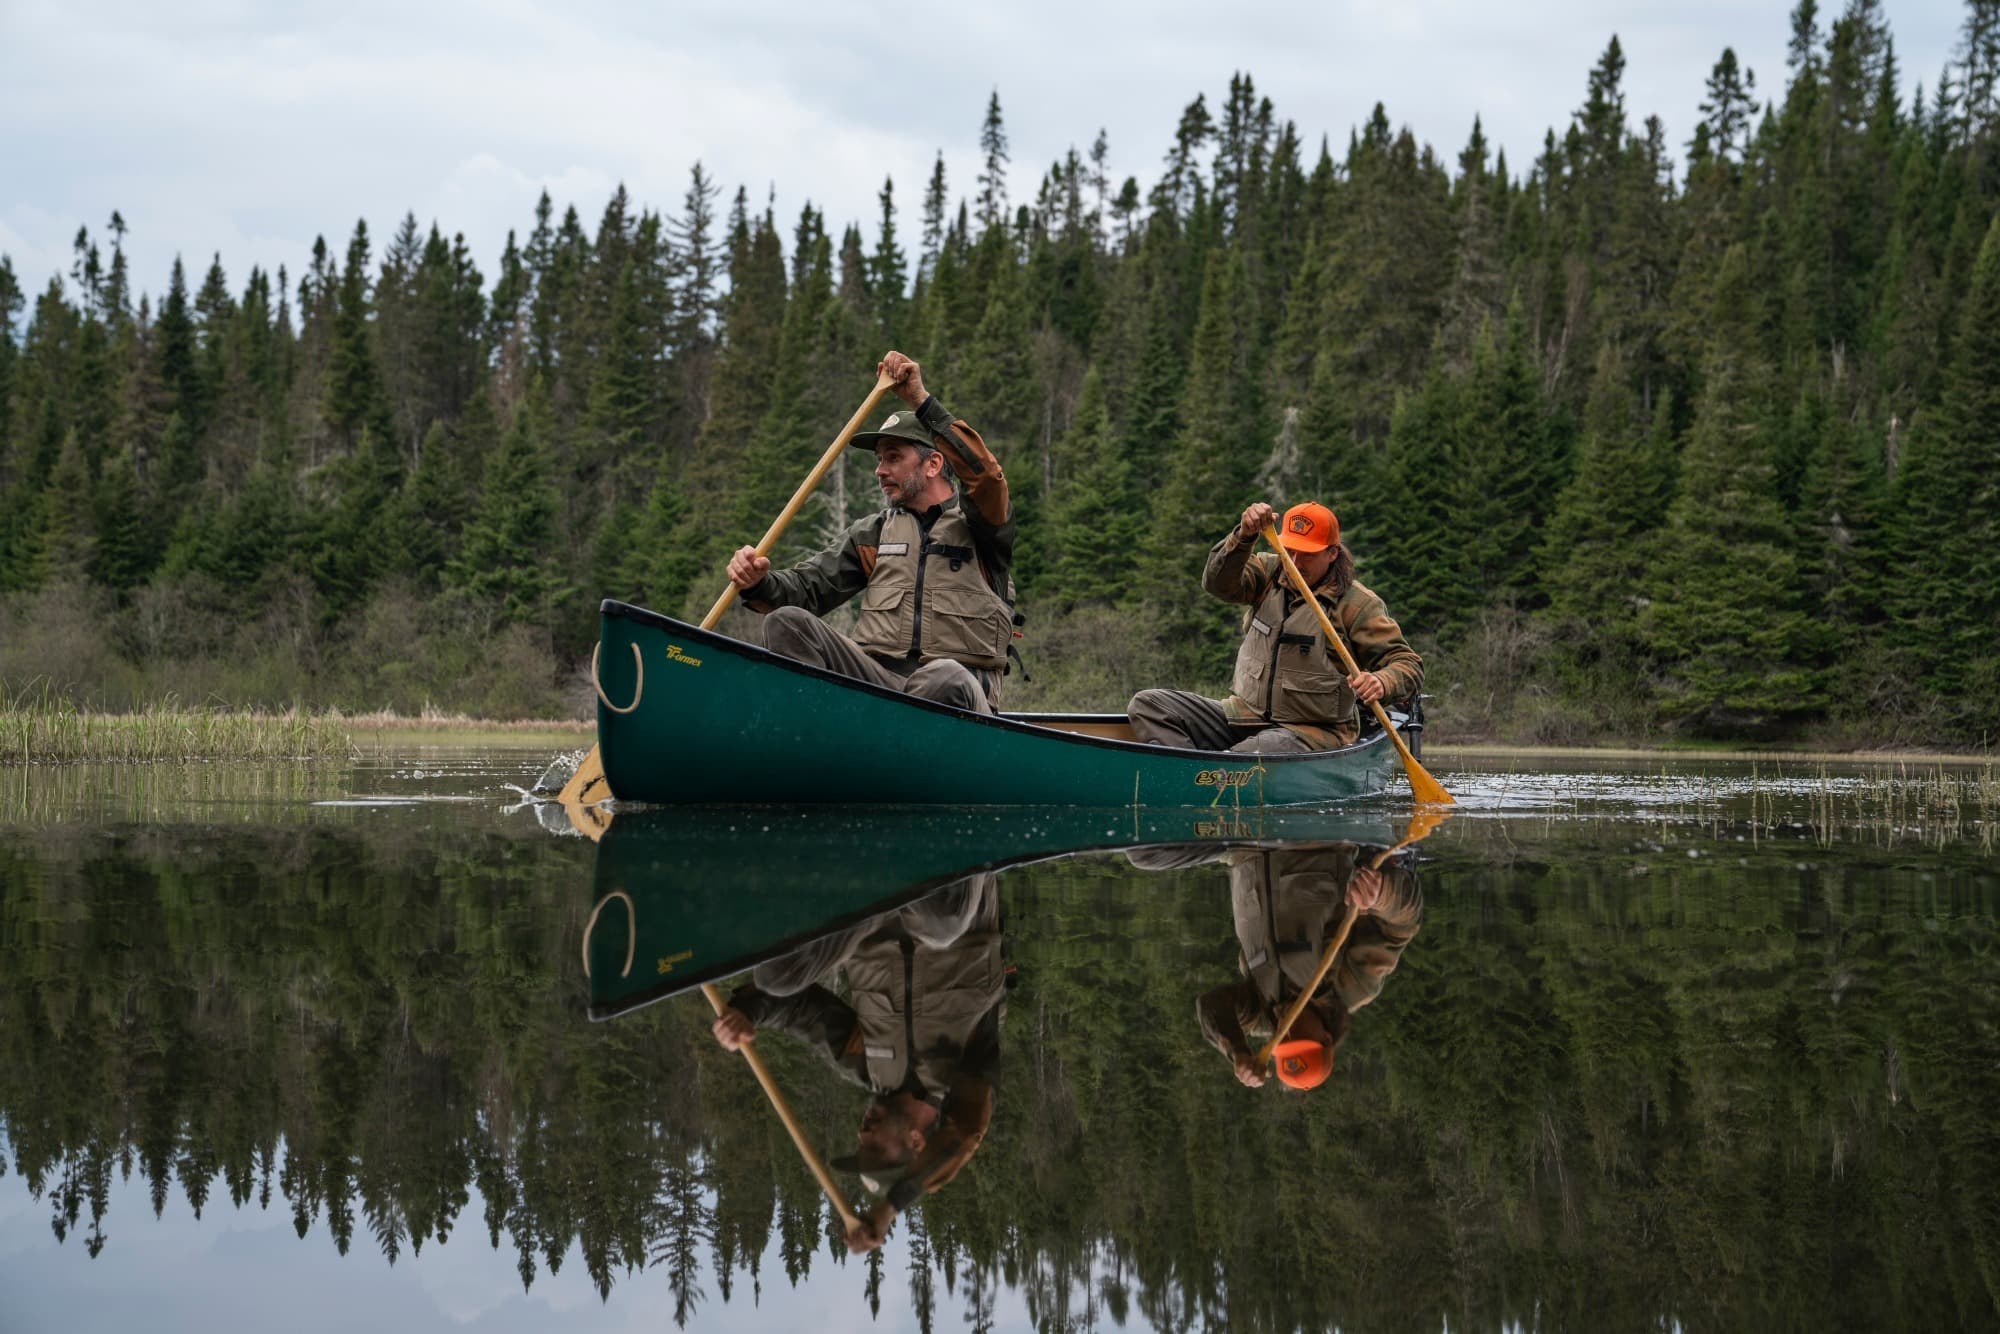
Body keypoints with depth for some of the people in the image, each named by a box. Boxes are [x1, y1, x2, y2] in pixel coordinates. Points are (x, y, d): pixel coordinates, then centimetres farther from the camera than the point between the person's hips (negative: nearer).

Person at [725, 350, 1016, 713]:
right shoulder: (871, 533, 24)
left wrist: (920, 402, -19)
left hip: (953, 698, -4)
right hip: (874, 680, 4)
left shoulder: (979, 525, 10)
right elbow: (807, 587, 13)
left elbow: (984, 474, -13)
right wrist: (760, 584, -10)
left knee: (947, 677, -41)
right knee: (786, 622, -19)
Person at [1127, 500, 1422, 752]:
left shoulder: (1358, 605, -5)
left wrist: (1381, 682, -32)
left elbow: (1409, 664, -8)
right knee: (1146, 706, -12)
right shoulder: (1270, 573, 8)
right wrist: (1243, 536, -29)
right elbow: (1219, 582, -11)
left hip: (1310, 734, -6)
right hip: (1243, 715, 6)